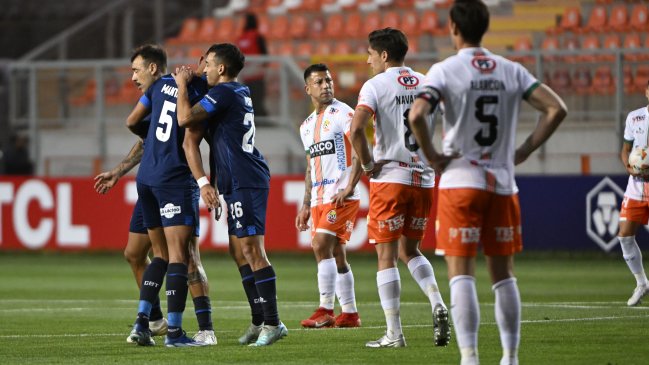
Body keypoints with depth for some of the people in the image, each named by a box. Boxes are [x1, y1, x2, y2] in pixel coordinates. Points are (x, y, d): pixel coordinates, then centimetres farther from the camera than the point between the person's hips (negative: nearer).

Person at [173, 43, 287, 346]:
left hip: (245, 182, -10)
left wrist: (182, 85, -2)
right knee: (239, 251, 12)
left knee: (251, 249, -11)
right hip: (238, 183, 10)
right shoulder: (240, 93, 20)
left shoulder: (224, 93, -11)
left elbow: (185, 119, -17)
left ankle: (272, 322, -13)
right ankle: (259, 321, 15)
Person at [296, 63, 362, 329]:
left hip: (341, 196, -8)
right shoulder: (307, 126, 18)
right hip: (319, 198, 8)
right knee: (335, 256, 8)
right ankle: (349, 314, 13)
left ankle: (326, 311, -18)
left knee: (321, 245, -17)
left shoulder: (343, 114, -6)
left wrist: (349, 187, -21)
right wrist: (306, 205, 19)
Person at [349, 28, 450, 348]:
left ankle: (394, 333, -1)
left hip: (390, 178, -5)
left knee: (386, 255, 2)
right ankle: (438, 304, -5)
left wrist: (367, 165, -8)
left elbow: (357, 129, -20)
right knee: (409, 250, 19)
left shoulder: (375, 85, -7)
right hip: (424, 178, 5)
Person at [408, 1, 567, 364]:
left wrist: (432, 156, -8)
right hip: (503, 182, 4)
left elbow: (416, 114, -21)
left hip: (460, 181, -4)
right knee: (503, 273, 11)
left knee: (461, 273, -4)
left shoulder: (446, 70, -6)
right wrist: (523, 151, 5)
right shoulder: (512, 71, 6)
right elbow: (556, 109, 0)